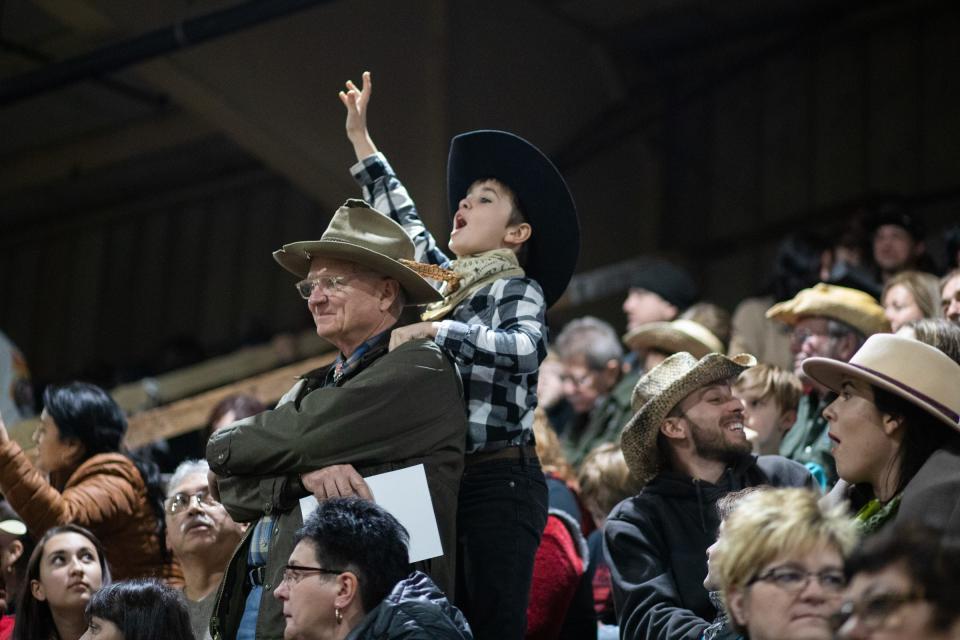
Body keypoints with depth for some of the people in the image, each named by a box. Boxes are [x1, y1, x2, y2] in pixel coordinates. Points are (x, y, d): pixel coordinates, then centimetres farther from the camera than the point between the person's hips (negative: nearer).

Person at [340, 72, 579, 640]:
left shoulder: (518, 288, -4)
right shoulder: (444, 279, 16)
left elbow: (526, 347, -25)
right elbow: (403, 220, 31)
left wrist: (435, 330, -22)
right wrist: (361, 140, 36)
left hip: (500, 482, -7)